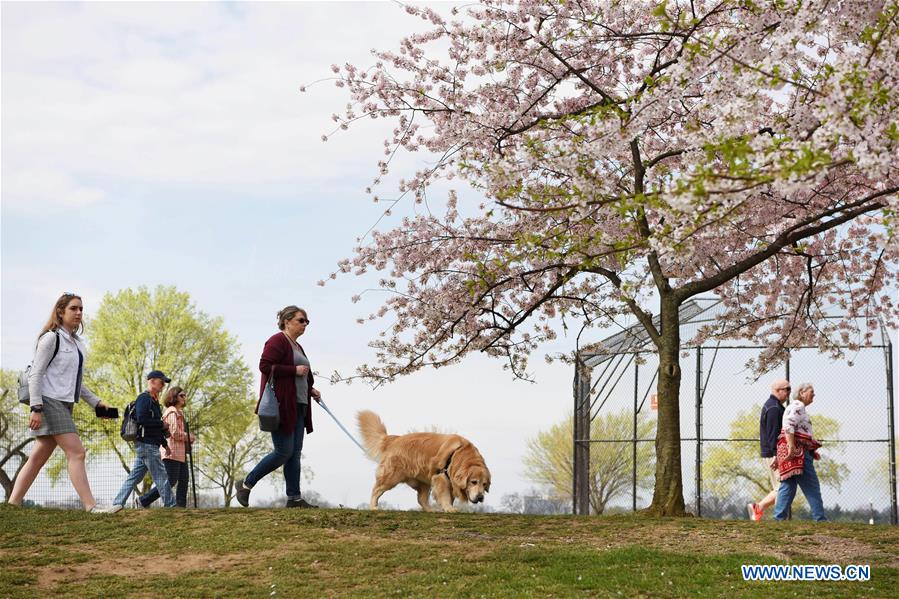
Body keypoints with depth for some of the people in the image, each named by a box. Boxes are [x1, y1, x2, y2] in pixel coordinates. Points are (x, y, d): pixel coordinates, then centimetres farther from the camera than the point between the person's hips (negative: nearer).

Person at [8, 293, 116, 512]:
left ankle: (13, 504, 9)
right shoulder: (51, 338, -6)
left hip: (65, 405, 9)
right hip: (50, 402, -9)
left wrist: (95, 402, 17)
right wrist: (36, 408, -19)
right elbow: (35, 374, -11)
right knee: (76, 452, -15)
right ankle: (91, 506, -18)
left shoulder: (77, 343, 19)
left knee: (39, 457, 6)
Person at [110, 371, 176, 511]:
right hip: (146, 443, -10)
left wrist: (165, 444, 21)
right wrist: (162, 424, -15)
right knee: (161, 476, -7)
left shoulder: (153, 401, 21)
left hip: (149, 445, 10)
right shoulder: (144, 398, -10)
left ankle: (117, 504, 10)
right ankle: (170, 505, -4)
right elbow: (141, 419, -24)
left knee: (135, 476, 9)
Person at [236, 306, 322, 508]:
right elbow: (265, 366, -18)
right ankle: (246, 484, 4)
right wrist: (294, 370, -17)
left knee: (295, 452, 5)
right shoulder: (277, 341, -6)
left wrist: (310, 390, 14)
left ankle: (294, 498, 5)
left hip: (298, 406, 9)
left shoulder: (297, 347, 23)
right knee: (284, 451, -9)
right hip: (281, 405, -9)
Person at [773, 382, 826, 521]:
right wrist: (791, 447, -25)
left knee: (788, 486, 6)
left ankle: (779, 517, 2)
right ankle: (820, 519, -4)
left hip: (795, 452, 10)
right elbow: (788, 426, -19)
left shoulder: (799, 407, 27)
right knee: (812, 487, -6)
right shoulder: (798, 406, -6)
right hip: (797, 450, -10)